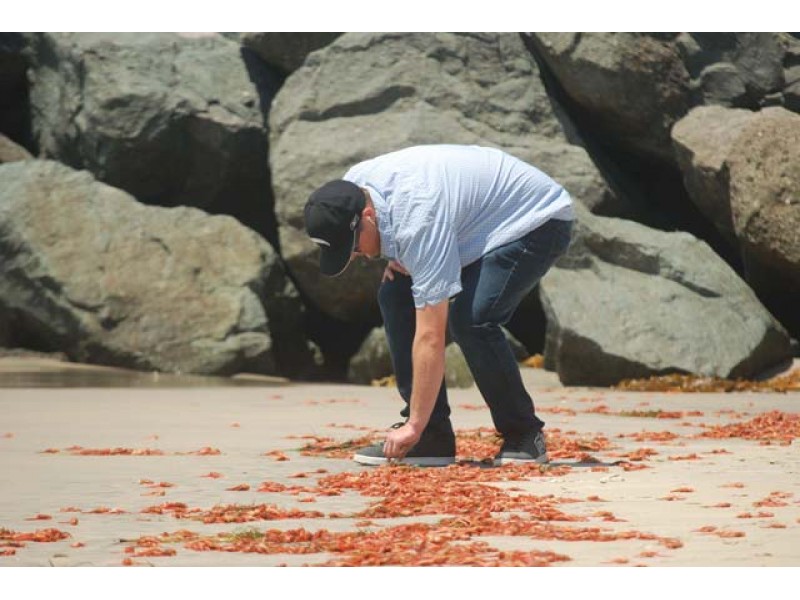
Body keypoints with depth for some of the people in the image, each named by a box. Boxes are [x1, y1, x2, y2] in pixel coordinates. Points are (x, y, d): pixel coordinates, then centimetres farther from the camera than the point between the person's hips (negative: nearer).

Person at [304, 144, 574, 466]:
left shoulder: (418, 221, -38)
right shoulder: (351, 188, -13)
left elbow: (431, 337, -37)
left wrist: (414, 426, -34)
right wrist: (396, 258, -6)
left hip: (537, 222, -10)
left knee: (470, 319, -29)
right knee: (394, 295, -4)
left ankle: (524, 437, -10)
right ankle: (433, 438, -3)